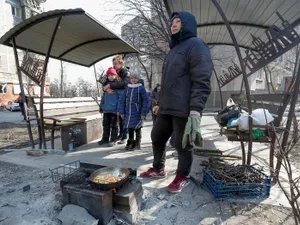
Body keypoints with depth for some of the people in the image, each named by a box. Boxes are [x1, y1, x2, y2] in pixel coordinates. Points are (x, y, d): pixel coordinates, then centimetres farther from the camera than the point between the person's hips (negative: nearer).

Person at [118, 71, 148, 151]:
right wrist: (121, 112, 2)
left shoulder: (141, 88, -5)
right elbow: (122, 100, 8)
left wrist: (143, 113, -12)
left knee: (137, 129, 7)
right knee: (129, 128, 12)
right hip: (128, 112, 4)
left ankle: (137, 145, 22)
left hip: (137, 113, -3)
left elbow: (145, 101, -7)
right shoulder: (127, 88, 7)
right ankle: (130, 143, 29)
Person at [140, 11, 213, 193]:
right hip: (167, 108, 9)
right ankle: (158, 169, 36)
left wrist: (195, 110, -26)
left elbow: (202, 82, -16)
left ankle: (183, 177, 26)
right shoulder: (174, 50, 24)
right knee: (157, 138, 16)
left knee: (183, 145, 3)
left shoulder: (196, 45, -4)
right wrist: (160, 104, 25)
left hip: (184, 110, -9)